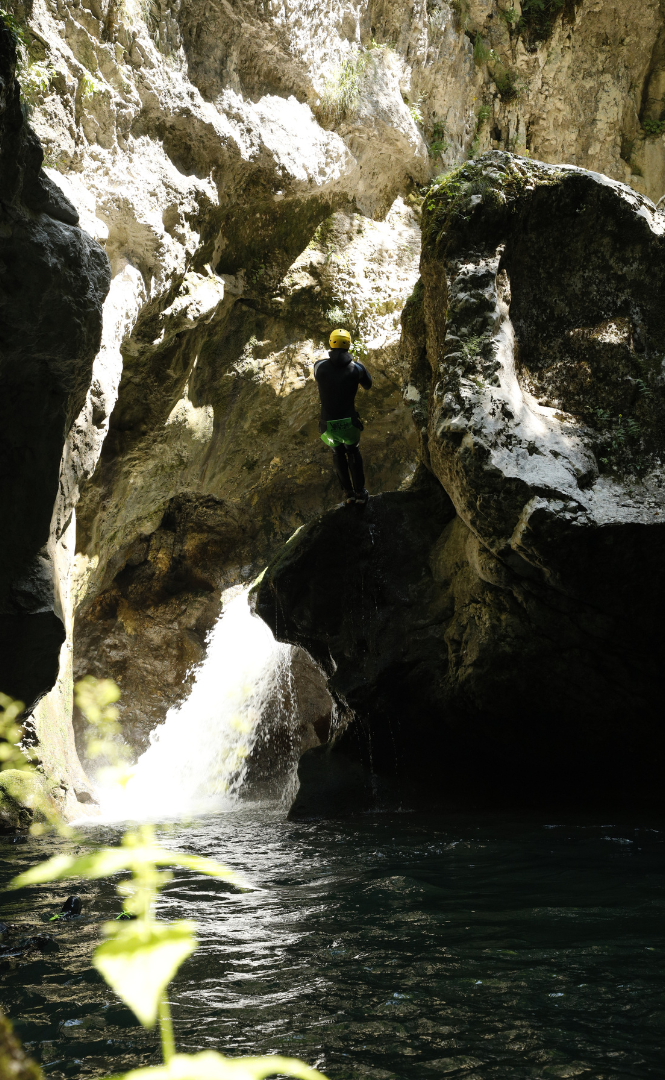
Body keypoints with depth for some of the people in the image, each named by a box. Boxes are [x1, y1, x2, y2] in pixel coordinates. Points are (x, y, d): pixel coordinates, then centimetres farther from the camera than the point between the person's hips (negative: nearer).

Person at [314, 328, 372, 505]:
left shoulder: (320, 366, -8)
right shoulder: (357, 368, -8)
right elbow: (367, 385, 14)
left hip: (328, 425, 0)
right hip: (350, 423, 0)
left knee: (338, 453, 28)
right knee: (352, 451, 28)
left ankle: (348, 492, 31)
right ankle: (360, 492, 30)